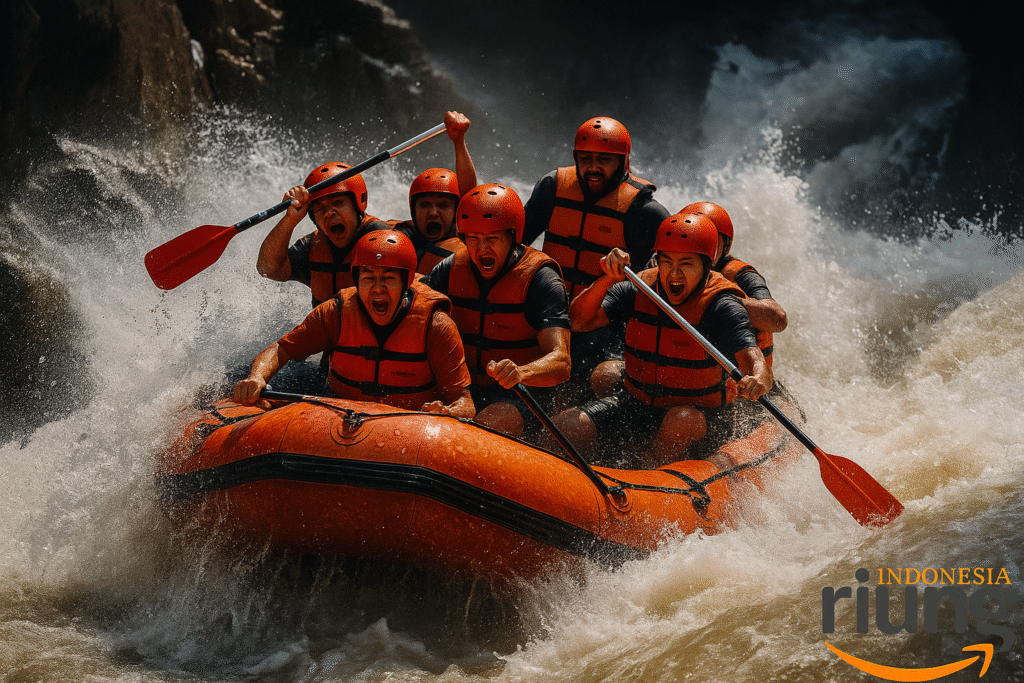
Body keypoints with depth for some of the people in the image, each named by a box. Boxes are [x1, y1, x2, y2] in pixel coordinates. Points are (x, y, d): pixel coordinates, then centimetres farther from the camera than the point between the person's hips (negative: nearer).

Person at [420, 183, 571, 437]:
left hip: (519, 397, -5)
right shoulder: (453, 269, 4)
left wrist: (519, 373, -47)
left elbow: (561, 363, -25)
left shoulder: (540, 279, -13)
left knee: (488, 427, -34)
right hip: (462, 392, 5)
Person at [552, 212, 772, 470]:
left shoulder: (721, 305, -17)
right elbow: (578, 321, -14)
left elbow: (754, 361, -31)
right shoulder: (637, 290, -5)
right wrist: (608, 279, -31)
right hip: (637, 405, 4)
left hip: (703, 415, -3)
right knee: (562, 427, -17)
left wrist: (758, 381, -56)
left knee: (681, 420, -39)